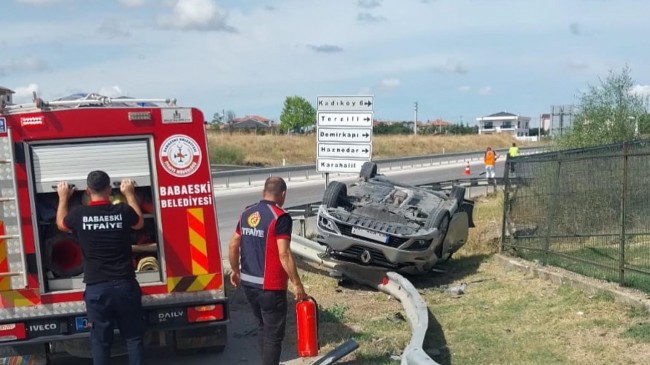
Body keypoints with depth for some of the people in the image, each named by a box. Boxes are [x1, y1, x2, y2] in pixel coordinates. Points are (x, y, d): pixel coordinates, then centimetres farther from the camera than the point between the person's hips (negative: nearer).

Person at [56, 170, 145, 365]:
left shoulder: (79, 214, -5)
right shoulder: (123, 211, -5)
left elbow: (61, 224, 19)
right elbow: (139, 223, 19)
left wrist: (63, 197, 33)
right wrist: (129, 194, 28)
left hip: (96, 288, 0)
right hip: (125, 285, 0)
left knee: (100, 341, 8)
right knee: (133, 337, 9)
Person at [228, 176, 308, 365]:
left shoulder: (246, 213, 6)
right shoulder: (280, 217, -16)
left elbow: (233, 246, 12)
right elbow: (284, 254, -21)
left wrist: (235, 270, 25)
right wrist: (297, 283, -15)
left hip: (247, 282, 7)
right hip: (270, 286, -7)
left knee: (263, 327, 23)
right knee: (274, 334, 3)